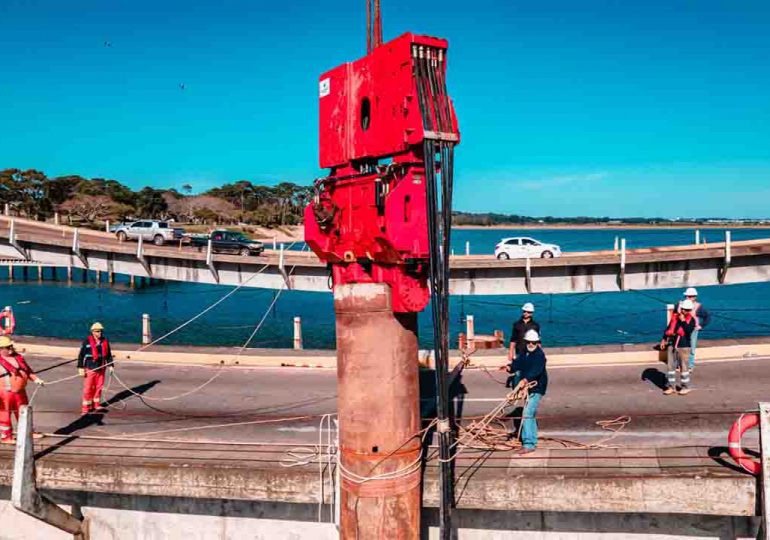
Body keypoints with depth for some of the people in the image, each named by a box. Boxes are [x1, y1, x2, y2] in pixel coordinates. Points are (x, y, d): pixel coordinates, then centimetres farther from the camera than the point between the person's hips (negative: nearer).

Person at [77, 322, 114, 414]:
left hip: (101, 369, 5)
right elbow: (81, 355, -5)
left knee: (99, 387, 10)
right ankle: (86, 407, 6)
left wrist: (110, 365, 10)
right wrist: (80, 368, -9)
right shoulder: (87, 342, -8)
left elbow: (108, 354, 15)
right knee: (88, 388, -2)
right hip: (90, 369, -4)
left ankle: (96, 404, 24)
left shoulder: (105, 342, 6)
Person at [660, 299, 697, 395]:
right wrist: (664, 339, 7)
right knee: (671, 366, 8)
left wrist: (683, 321, -21)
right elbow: (668, 328, 13)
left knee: (684, 367, 3)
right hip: (672, 345, 4)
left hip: (683, 346, -4)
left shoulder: (691, 319, -4)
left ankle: (686, 387, 16)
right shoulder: (675, 317, 6)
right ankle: (671, 386, 17)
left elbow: (689, 331, -20)